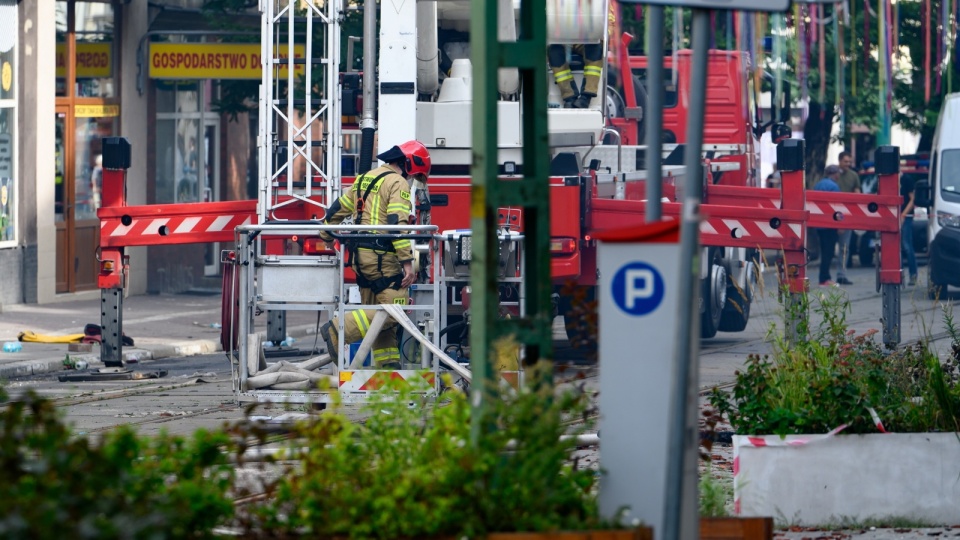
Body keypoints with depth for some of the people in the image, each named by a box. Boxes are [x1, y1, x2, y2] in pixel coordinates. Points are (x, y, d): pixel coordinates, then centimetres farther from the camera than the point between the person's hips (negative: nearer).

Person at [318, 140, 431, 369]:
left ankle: (387, 364, 11)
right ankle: (338, 331, -18)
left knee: (378, 313, 12)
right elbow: (398, 224, -18)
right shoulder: (398, 183, -7)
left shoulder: (365, 179, 20)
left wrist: (325, 237, 41)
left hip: (360, 256, 10)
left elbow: (337, 210, 27)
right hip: (382, 256, -10)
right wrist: (407, 262, -20)